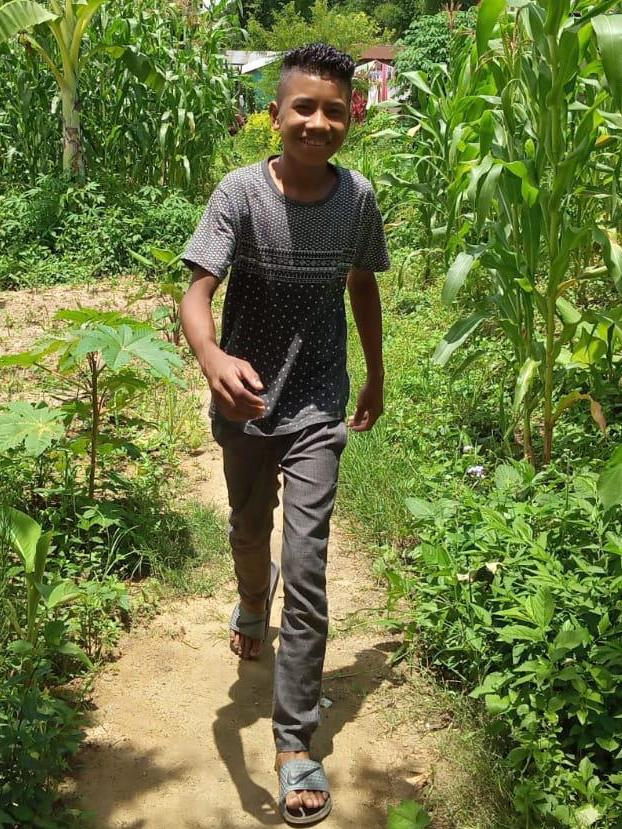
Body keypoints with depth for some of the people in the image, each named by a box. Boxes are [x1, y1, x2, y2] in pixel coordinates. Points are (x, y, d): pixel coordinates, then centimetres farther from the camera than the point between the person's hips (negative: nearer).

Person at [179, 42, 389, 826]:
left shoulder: (358, 197, -8)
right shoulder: (241, 192, -16)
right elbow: (197, 291, -26)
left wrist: (376, 376, 17)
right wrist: (212, 359, -47)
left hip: (318, 407, 0)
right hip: (246, 400, 0)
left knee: (306, 565, -5)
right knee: (249, 531, 22)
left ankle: (296, 743, 5)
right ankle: (252, 603, 59)